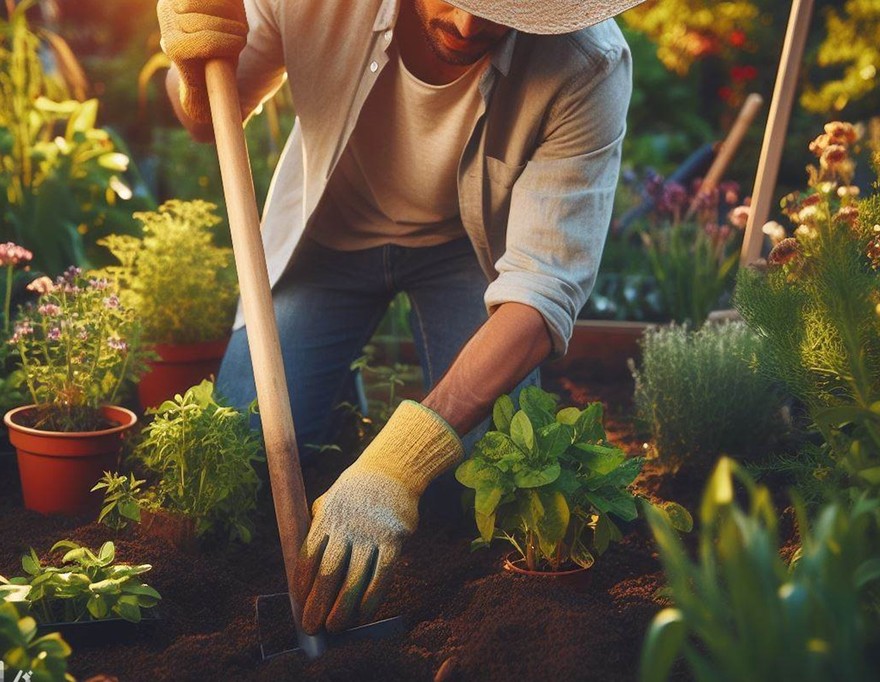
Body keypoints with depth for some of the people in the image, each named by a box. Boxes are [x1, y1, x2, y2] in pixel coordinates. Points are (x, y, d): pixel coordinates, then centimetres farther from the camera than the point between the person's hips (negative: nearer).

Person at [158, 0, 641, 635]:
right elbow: (212, 120, -10)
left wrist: (397, 465, -50)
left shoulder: (589, 68, -35)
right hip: (331, 225, 1)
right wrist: (194, 66, -37)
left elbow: (544, 290, -38)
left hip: (470, 243, -1)